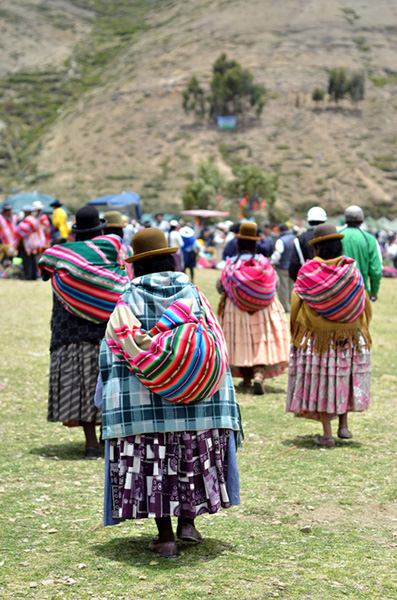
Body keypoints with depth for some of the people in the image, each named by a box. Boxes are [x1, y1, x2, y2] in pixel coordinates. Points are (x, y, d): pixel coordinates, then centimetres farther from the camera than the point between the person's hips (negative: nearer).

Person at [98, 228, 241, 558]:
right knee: (195, 456, 16)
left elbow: (113, 350, -1)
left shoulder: (129, 299, 0)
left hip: (142, 395, -1)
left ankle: (165, 536, 4)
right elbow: (216, 342, 5)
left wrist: (109, 397, 8)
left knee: (153, 461, 4)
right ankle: (188, 521, 12)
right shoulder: (193, 293, 5)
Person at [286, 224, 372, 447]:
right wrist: (359, 329, 17)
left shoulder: (307, 272, -9)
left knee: (321, 381, 5)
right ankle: (344, 424, 20)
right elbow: (365, 306, 3)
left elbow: (296, 305, -4)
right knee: (346, 377, 19)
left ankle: (327, 434, 4)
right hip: (351, 337, 2)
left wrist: (296, 335, 8)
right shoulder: (352, 271, -4)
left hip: (316, 337, -2)